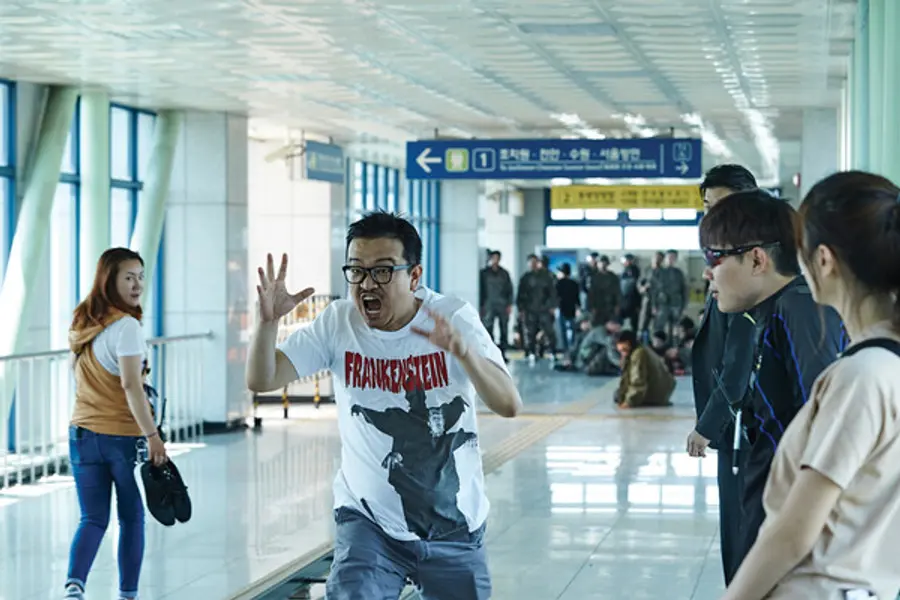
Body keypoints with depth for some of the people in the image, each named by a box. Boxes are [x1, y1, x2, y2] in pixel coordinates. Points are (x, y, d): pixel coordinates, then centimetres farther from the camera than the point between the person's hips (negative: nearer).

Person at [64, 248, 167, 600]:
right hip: (123, 436, -6)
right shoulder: (125, 326, -16)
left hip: (83, 434, 6)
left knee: (92, 519, 7)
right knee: (131, 518, 11)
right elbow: (131, 385, -22)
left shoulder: (83, 322, 8)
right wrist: (152, 436, -21)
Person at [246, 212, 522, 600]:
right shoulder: (337, 324, -8)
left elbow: (509, 405, -25)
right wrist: (268, 321, -34)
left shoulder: (455, 320, -14)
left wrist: (462, 352, -45)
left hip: (454, 527, 0)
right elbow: (261, 380, -14)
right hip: (368, 521, 0)